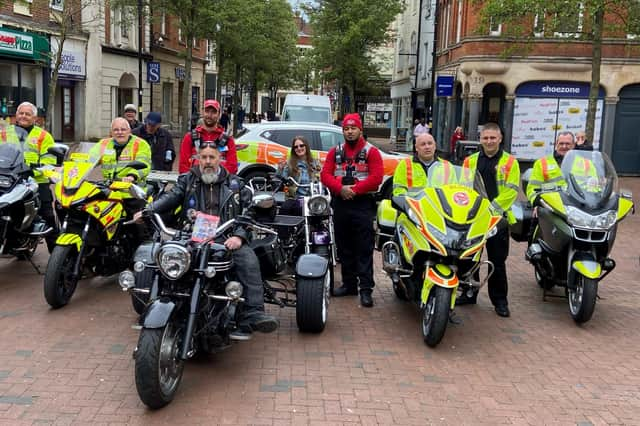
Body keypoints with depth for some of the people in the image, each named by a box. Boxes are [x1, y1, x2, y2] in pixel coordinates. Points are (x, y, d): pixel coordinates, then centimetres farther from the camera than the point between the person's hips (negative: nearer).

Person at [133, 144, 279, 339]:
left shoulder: (235, 183, 18)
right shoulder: (187, 180, 19)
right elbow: (171, 197, 1)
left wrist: (239, 236, -10)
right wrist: (148, 210, -19)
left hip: (226, 240, 0)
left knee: (249, 260, -29)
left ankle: (253, 314, -35)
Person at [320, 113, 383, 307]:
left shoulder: (371, 151, 1)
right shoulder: (335, 152, 14)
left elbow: (376, 177, -10)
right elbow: (325, 174, 2)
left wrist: (354, 189, -16)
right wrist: (340, 189, -15)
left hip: (363, 204, -5)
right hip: (340, 203, 5)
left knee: (364, 249, -6)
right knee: (344, 247, 11)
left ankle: (366, 288, -6)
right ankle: (349, 284, 22)